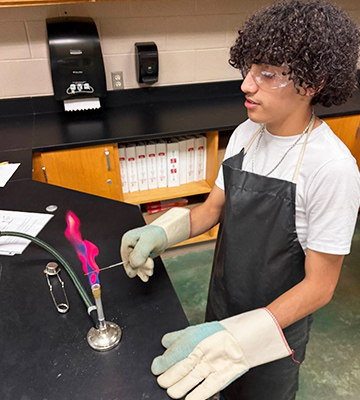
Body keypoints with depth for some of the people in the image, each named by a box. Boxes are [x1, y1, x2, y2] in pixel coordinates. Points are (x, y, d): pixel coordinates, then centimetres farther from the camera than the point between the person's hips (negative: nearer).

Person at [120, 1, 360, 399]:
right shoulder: (246, 133, -10)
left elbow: (319, 285, -22)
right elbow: (214, 207, -1)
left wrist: (237, 336, -31)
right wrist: (162, 232, -19)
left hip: (277, 325, -4)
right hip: (223, 303, 5)